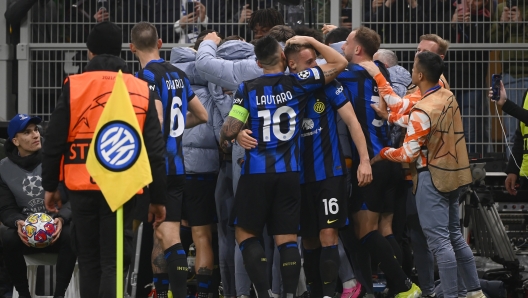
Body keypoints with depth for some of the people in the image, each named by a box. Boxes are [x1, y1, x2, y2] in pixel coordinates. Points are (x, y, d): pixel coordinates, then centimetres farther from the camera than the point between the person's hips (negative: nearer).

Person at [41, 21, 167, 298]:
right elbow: (155, 149, 5)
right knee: (114, 260, 0)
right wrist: (158, 198, 11)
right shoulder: (141, 91, 4)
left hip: (82, 185, 0)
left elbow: (54, 141, 1)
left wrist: (49, 186, 12)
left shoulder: (73, 86, -1)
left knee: (89, 259, 11)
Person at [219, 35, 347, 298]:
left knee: (245, 233, 8)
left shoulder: (248, 89, -6)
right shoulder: (296, 84, -2)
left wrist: (222, 142, 13)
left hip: (257, 171, -2)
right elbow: (340, 63, 3)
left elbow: (230, 130, -9)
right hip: (289, 172, 2)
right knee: (287, 238, 6)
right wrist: (310, 41, 10)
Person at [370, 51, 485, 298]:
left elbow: (408, 154, -18)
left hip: (432, 178, -9)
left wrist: (382, 154, -2)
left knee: (439, 240, -5)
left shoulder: (422, 111, -21)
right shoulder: (448, 97, 4)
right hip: (453, 175, 9)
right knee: (455, 236, 17)